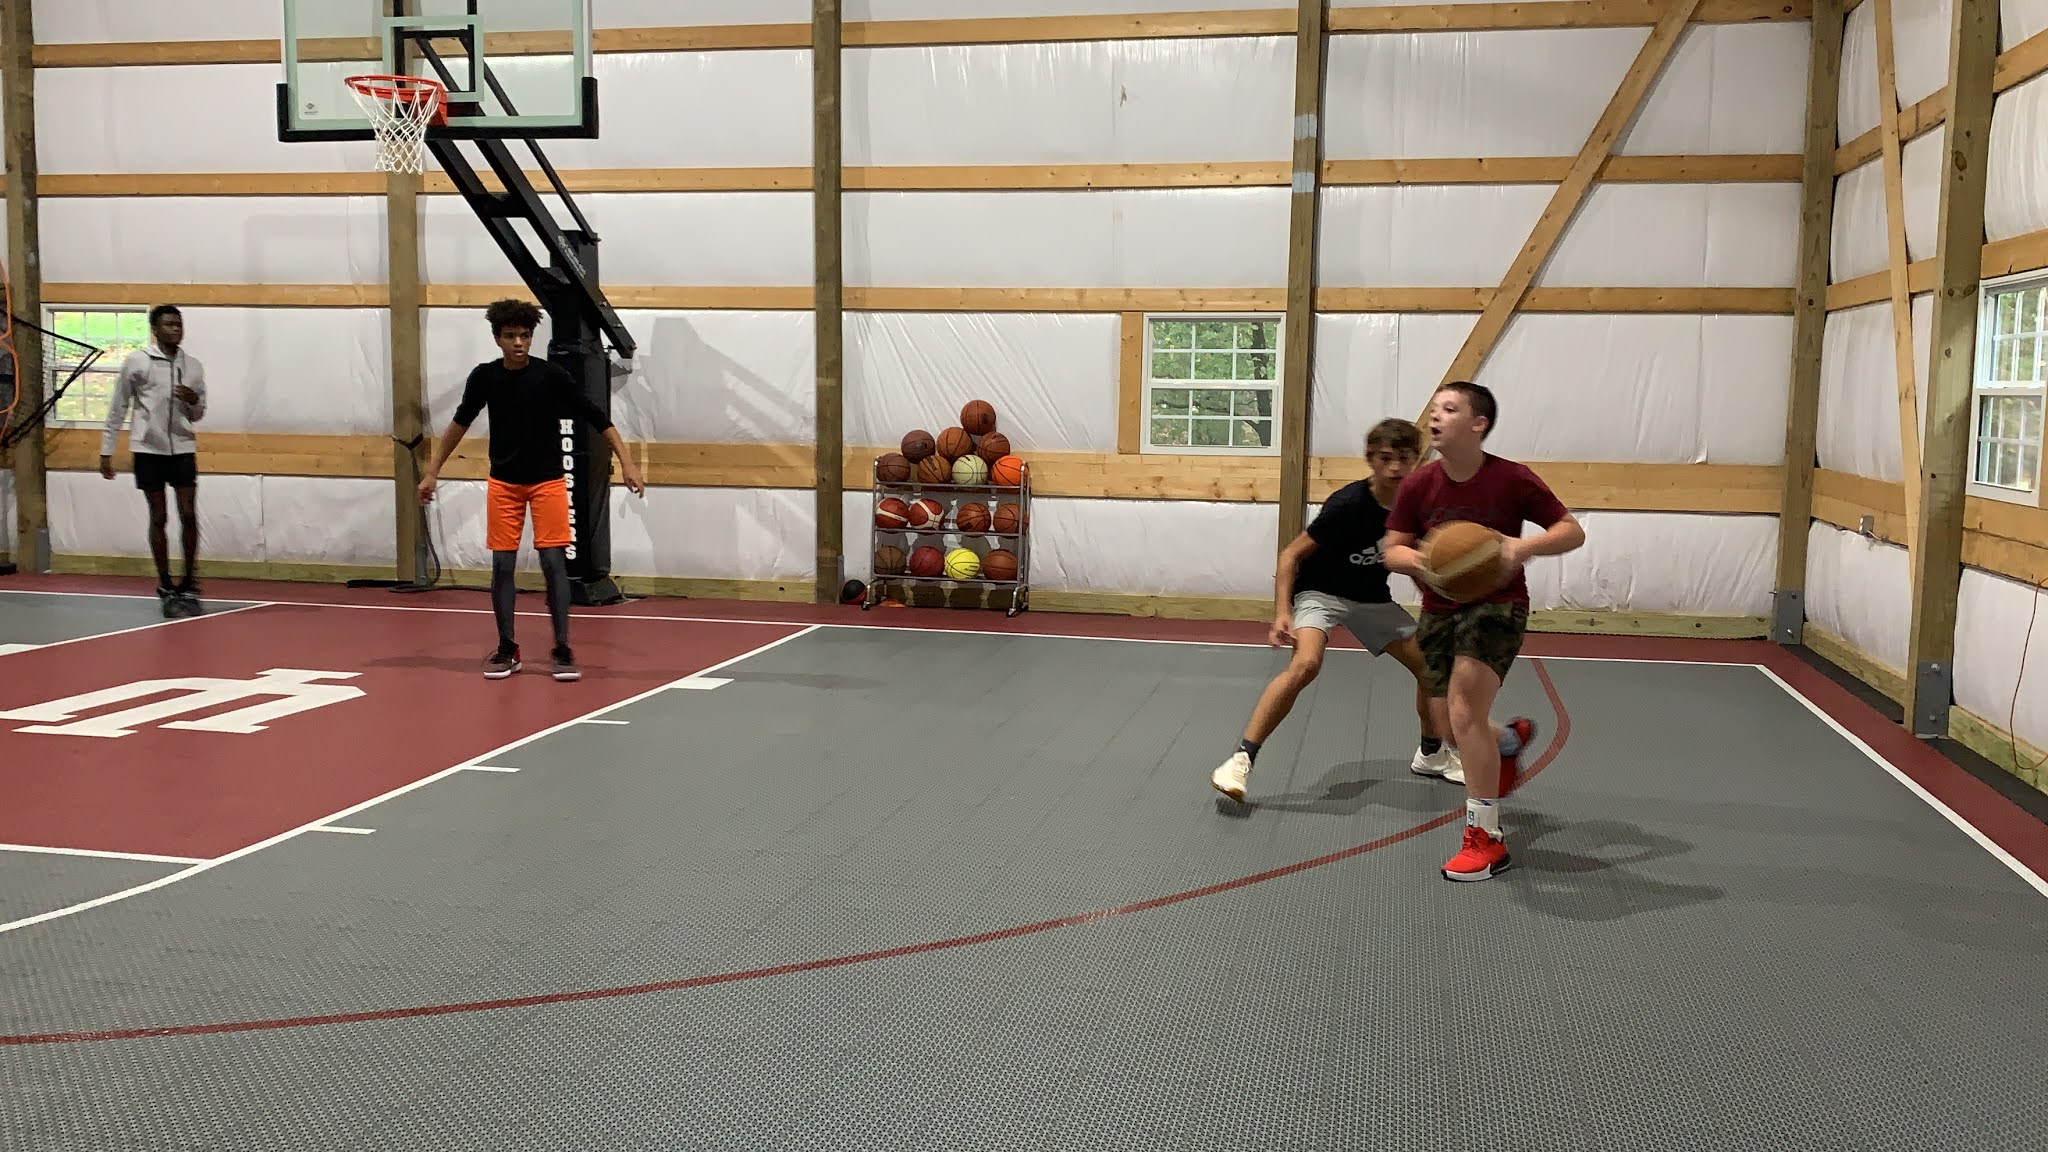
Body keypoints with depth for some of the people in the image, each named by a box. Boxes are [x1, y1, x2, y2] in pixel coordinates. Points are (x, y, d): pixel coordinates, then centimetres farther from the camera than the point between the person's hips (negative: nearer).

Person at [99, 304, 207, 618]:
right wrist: (106, 451, 2)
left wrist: (194, 401, -9)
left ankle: (189, 586, 9)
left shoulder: (194, 365, 6)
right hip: (149, 450, -2)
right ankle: (166, 589, 10)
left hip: (183, 449, 2)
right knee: (159, 518, 3)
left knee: (189, 516, -2)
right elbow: (118, 409, 3)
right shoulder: (136, 362, -3)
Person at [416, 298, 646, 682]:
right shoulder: (483, 377, -3)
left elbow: (598, 418, -10)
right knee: (502, 565, 3)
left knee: (553, 562, -7)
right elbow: (460, 423, 11)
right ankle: (507, 649, 14)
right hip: (503, 482, 3)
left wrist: (626, 463, -18)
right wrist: (432, 472, 12)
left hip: (547, 481, -2)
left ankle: (562, 650, 0)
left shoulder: (552, 376, -12)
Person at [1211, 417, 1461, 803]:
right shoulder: (1349, 504, -26)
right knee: (1306, 663, -32)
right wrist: (1282, 613, -31)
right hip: (1320, 591, -6)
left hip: (1372, 598, 6)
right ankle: (1241, 760, -27)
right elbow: (1291, 554, -22)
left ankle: (1432, 753, 31)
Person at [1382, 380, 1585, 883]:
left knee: (1464, 712, -20)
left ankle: (1486, 837, -7)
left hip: (1497, 604, -5)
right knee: (1453, 728, 11)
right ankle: (1511, 739, 49)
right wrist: (1421, 563, -24)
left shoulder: (1512, 479, -14)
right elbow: (1393, 549, -1)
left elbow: (1572, 530, -7)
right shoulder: (1420, 484, -6)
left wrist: (1523, 547, -27)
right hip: (1439, 610, 5)